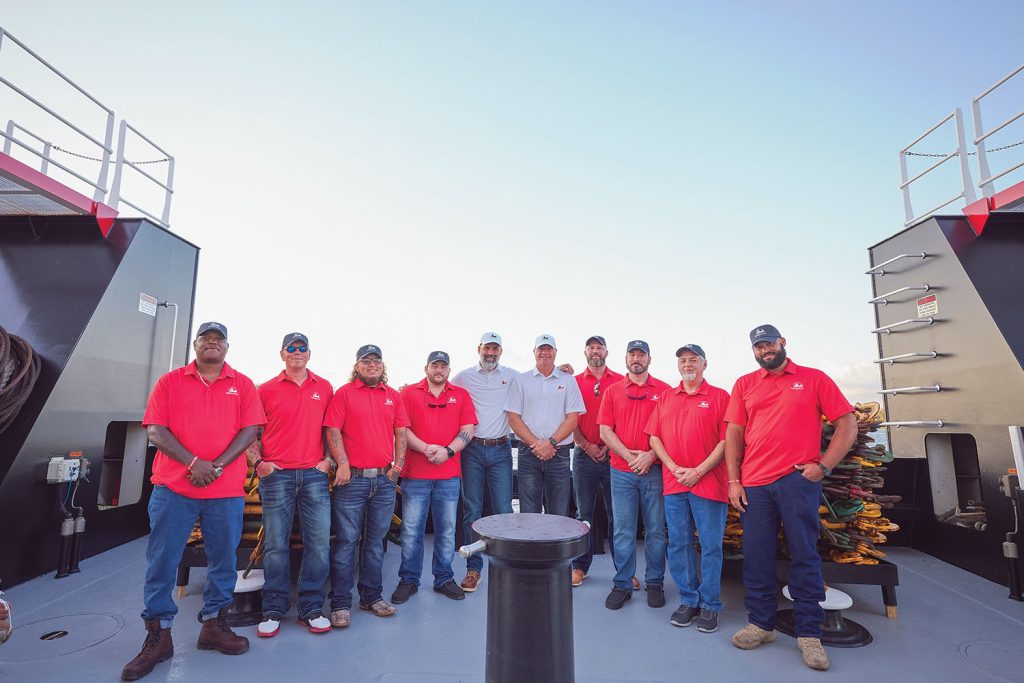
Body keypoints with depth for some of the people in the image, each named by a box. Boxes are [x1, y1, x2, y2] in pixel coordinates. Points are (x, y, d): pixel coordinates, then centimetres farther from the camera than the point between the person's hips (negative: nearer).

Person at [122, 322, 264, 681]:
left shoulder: (243, 385, 6)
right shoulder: (170, 381, 7)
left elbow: (250, 429, -1)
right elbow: (155, 429, -1)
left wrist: (218, 466, -13)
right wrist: (193, 462, -15)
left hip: (227, 490, 0)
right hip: (172, 487, 0)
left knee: (223, 560, 8)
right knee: (161, 561, 5)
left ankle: (214, 625, 26)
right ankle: (158, 636, 22)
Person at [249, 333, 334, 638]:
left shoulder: (324, 388, 9)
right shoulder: (266, 390, 7)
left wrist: (329, 459, 2)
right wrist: (257, 462, -4)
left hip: (314, 475, 1)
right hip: (276, 475, -1)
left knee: (319, 542, 2)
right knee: (276, 544, 5)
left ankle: (311, 608, 16)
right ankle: (273, 610, 21)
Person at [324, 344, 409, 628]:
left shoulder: (393, 396, 11)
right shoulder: (344, 393, 0)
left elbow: (401, 431, 11)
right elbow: (333, 431, -7)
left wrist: (398, 463, 1)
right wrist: (342, 464, -15)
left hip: (385, 479, 4)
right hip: (352, 479, -4)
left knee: (375, 540, 14)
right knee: (346, 541, 2)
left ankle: (372, 596, 28)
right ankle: (341, 604, 15)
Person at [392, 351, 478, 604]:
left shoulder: (461, 395, 8)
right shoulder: (409, 393, 4)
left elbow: (468, 430, 2)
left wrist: (447, 451, -12)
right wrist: (426, 448, -15)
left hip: (449, 474, 2)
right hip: (415, 474, -1)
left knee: (447, 530, 11)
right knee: (411, 530, 6)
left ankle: (444, 579, 26)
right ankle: (408, 580, 23)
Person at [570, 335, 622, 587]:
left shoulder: (620, 382, 5)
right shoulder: (575, 382, 7)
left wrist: (609, 446, -8)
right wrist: (586, 446, -7)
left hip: (613, 455, -1)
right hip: (584, 455, 1)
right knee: (584, 514, 10)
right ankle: (580, 566, 21)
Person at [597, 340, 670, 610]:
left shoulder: (664, 390, 3)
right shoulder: (613, 391, 6)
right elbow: (605, 431, 2)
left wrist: (650, 455, -13)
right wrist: (629, 456, -9)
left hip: (654, 470, 0)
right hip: (622, 471, 1)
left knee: (656, 530, 9)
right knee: (623, 530, 6)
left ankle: (655, 583, 25)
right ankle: (622, 585, 19)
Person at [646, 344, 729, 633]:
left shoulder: (720, 397, -1)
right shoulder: (666, 397, 11)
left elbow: (726, 440, -7)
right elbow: (654, 437, 8)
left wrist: (698, 471, -13)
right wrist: (674, 468, -5)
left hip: (708, 483, -3)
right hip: (673, 482, 4)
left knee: (711, 545, 5)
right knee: (678, 544, 11)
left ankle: (710, 605, 22)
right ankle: (688, 599, 26)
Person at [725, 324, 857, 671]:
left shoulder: (814, 379, 5)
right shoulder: (744, 385, 10)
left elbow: (848, 424, 4)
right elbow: (733, 433, 7)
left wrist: (823, 466, -6)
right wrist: (734, 480, 1)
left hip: (798, 480, -2)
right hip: (754, 484, 2)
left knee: (804, 555, 5)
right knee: (756, 556, 8)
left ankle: (809, 633, 21)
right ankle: (760, 623, 24)